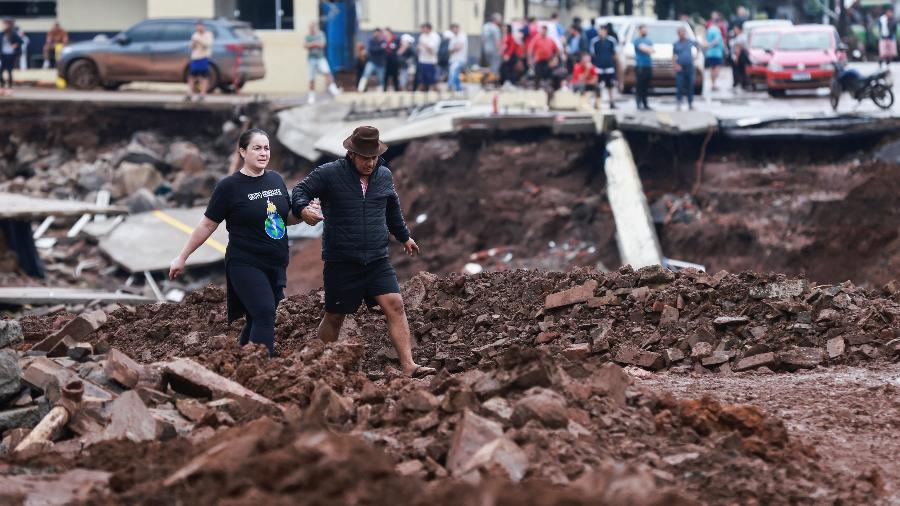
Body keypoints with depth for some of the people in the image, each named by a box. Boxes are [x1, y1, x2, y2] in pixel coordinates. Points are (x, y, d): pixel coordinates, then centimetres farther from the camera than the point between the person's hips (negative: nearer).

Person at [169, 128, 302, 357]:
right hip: (245, 265, -6)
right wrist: (182, 258, 1)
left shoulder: (275, 180, 9)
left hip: (275, 266, 6)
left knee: (257, 321, 8)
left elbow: (288, 218, 20)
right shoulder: (230, 186, -7)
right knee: (265, 314, -20)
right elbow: (207, 225, -1)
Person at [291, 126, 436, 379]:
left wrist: (404, 236, 40)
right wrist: (303, 208, -28)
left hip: (377, 261, 3)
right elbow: (299, 191, -4)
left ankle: (409, 367, -16)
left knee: (395, 306, -12)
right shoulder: (329, 174, -6)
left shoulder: (384, 175, 9)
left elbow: (392, 208, 26)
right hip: (341, 263, -3)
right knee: (334, 317, 7)